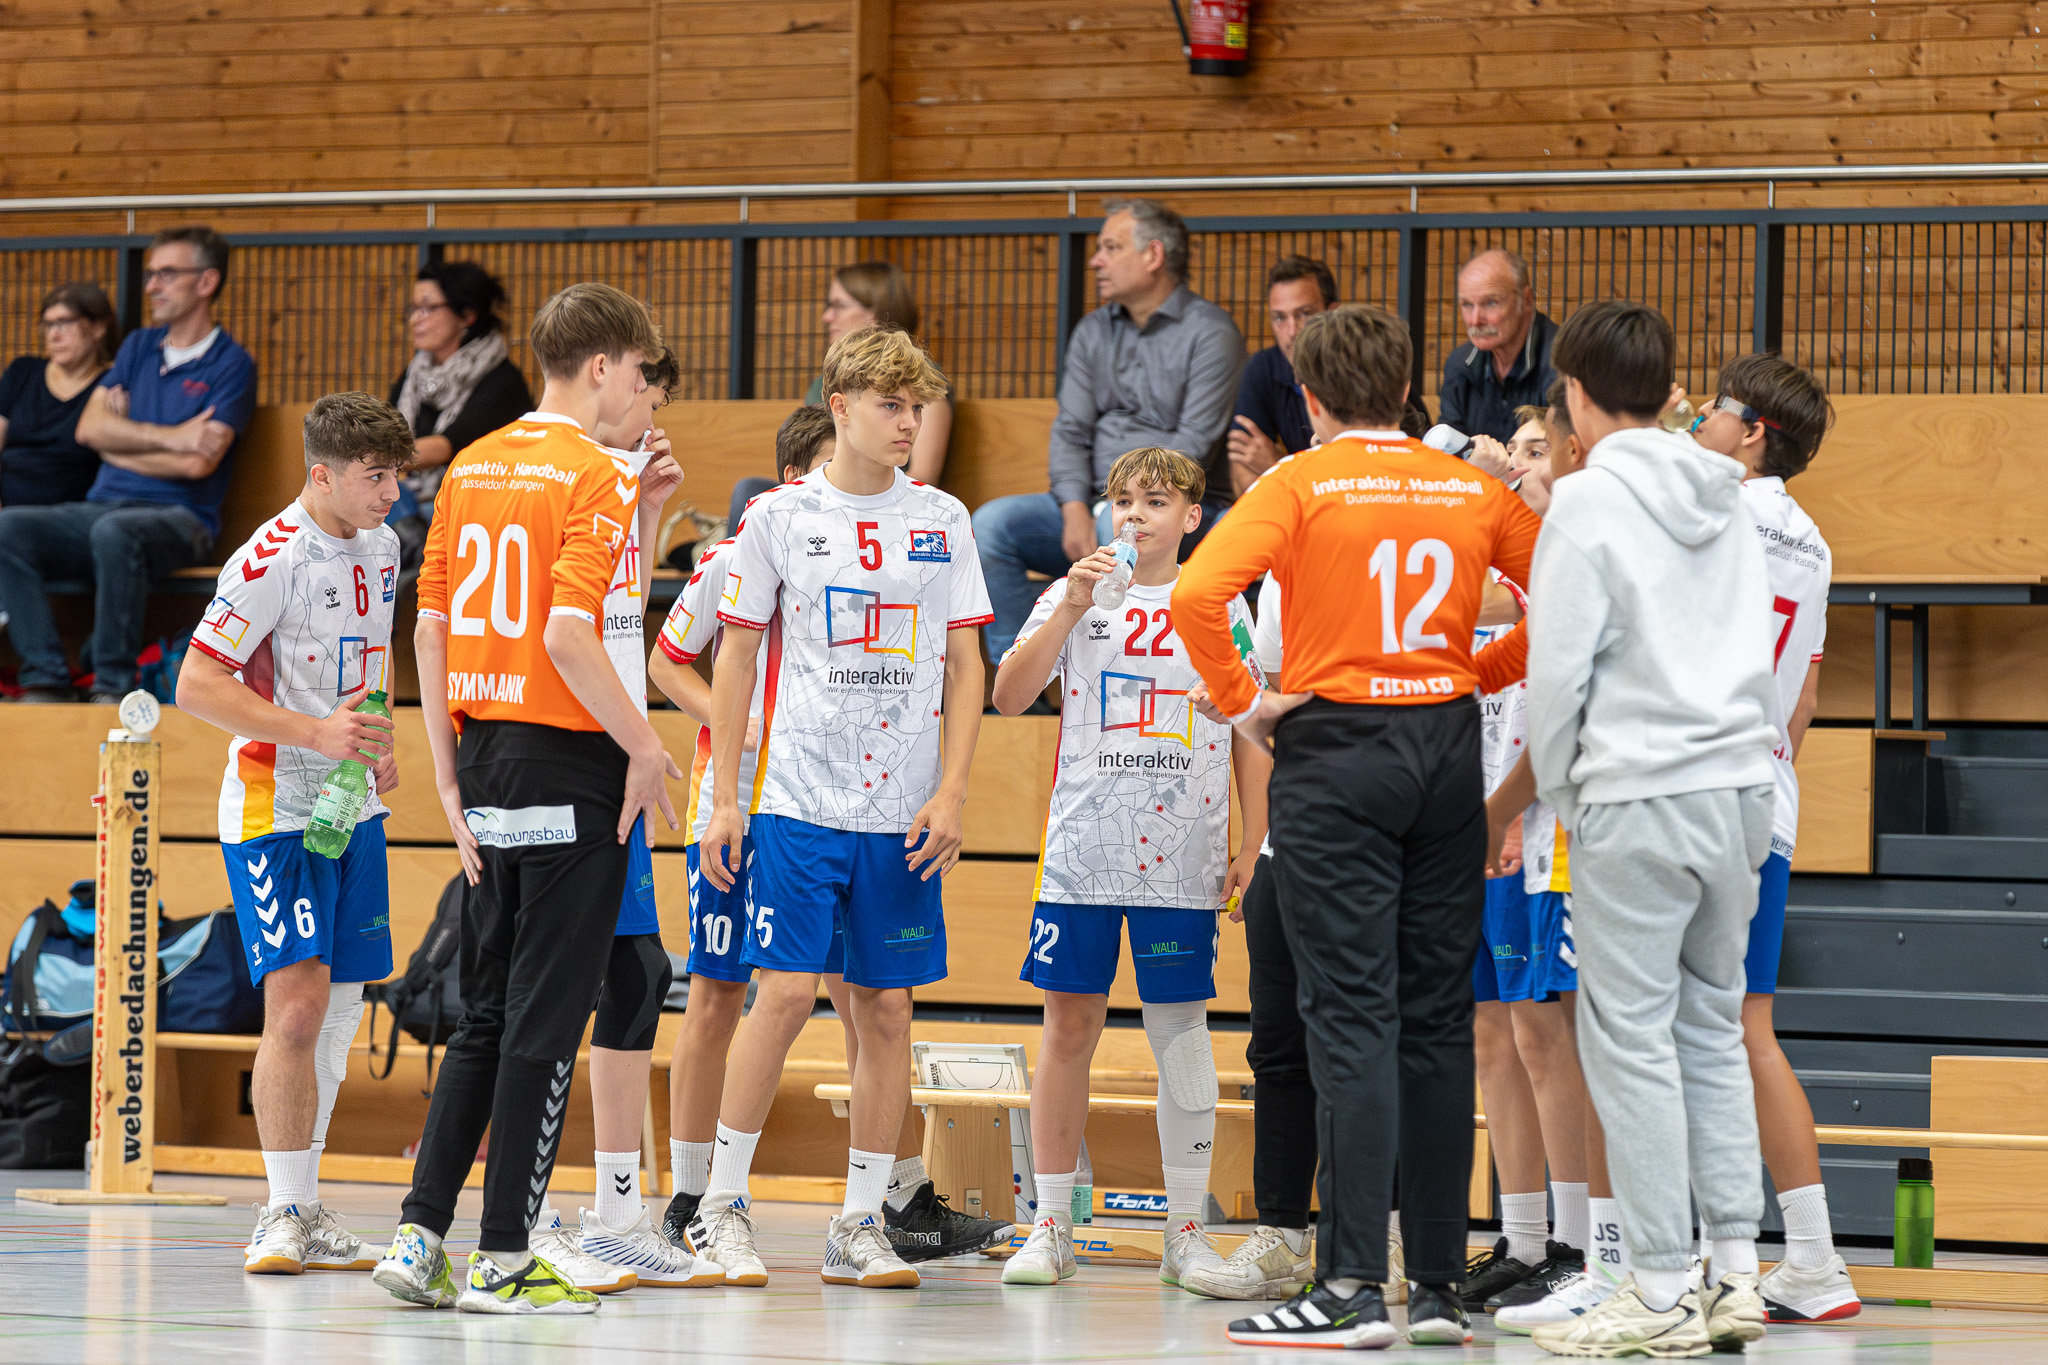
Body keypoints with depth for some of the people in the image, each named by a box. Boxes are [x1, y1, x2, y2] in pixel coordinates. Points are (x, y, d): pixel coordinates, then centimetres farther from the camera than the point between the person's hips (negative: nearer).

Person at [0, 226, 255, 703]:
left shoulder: (231, 365, 1)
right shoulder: (138, 346, 20)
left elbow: (198, 463, -11)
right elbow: (90, 428, 6)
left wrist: (121, 440, 2)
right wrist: (169, 437, -7)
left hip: (178, 517, -6)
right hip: (102, 504, 6)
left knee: (114, 533, -41)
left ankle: (113, 688, -31)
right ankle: (46, 681, -27)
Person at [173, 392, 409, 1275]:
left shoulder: (380, 547, 9)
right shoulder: (271, 560, -17)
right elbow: (196, 686, -19)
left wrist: (379, 743, 10)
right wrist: (314, 731, -26)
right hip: (274, 810, -8)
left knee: (339, 1006, 9)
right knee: (297, 1003, -15)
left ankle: (305, 1212, 18)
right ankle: (285, 1214, -8)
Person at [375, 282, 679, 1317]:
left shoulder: (472, 466, 11)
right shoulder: (594, 476, -11)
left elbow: (431, 626, 10)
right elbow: (569, 634, -22)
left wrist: (449, 774, 14)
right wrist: (644, 746, -11)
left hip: (484, 756, 7)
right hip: (567, 766, -7)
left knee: (488, 1016, 15)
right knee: (545, 1019, -2)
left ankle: (420, 1234, 11)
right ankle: (502, 1261, -1)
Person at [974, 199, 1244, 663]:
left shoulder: (1210, 334, -3)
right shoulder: (1093, 332, 17)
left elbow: (1194, 446, -12)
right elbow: (1071, 430, 9)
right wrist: (1075, 510, -10)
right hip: (1094, 505, 6)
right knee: (993, 523, -16)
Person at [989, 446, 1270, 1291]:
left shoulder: (1221, 607, 8)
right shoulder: (1072, 597, 7)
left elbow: (1250, 737, 11)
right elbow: (1008, 696, -4)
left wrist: (1253, 847, 4)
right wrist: (1070, 611, -14)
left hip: (1182, 860, 0)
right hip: (1082, 854, 0)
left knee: (1181, 1031, 0)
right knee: (1069, 1029, 1)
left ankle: (1187, 1231, 7)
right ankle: (1052, 1227, 8)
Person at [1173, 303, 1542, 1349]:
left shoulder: (1302, 485, -6)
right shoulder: (1471, 489, 7)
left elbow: (1197, 594, -19)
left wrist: (1240, 702, -7)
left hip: (1335, 750, -4)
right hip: (1448, 746, 4)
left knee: (1352, 1018, -6)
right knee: (1438, 1018, 8)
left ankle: (1352, 1288, -11)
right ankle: (1439, 1284, 9)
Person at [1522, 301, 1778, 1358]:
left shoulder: (1590, 498, -8)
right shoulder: (1724, 499, 12)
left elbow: (1559, 666, -9)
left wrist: (1556, 790, 3)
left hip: (1638, 795, -7)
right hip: (1741, 784, 7)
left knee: (1632, 1037, -2)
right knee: (1712, 1028, 13)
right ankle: (1735, 1272, 10)